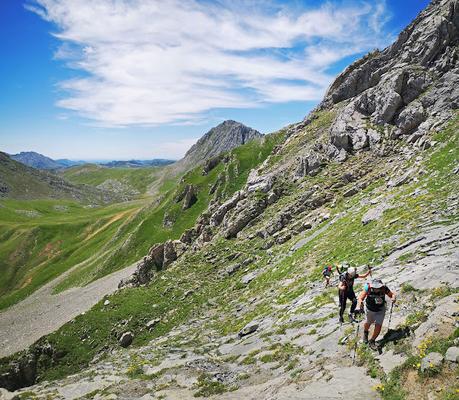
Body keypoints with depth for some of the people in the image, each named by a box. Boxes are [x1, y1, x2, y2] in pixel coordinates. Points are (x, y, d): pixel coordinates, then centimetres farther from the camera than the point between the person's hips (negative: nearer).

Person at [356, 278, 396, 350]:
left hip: (380, 310, 1)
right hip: (369, 310, 0)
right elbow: (361, 298, -31)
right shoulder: (368, 288, -32)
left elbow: (392, 294, -11)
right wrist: (359, 306, -48)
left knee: (378, 326, -3)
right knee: (368, 323, 22)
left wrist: (393, 298, -34)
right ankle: (365, 332, 58)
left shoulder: (384, 288, -27)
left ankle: (372, 341, 21)